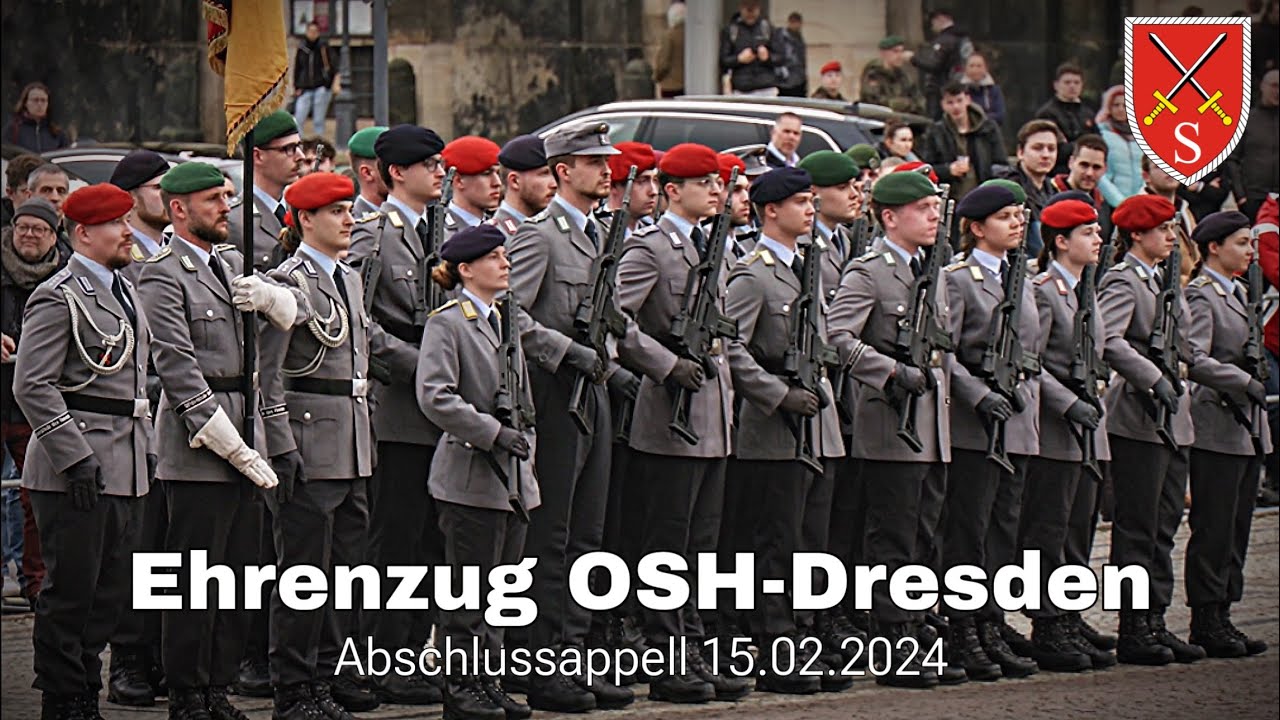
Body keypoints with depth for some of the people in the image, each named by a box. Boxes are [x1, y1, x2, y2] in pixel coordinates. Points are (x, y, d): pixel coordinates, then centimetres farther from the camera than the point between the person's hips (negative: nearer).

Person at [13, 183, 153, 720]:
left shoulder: (125, 292, 17)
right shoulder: (58, 297, -10)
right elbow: (33, 387, -16)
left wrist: (146, 446, 18)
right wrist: (76, 458, -20)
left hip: (125, 469, 9)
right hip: (75, 472, -9)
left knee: (110, 593, 10)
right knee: (70, 591, -3)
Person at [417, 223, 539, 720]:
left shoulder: (505, 322, 17)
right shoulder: (447, 322, -8)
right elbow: (434, 396, -19)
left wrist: (525, 446, 13)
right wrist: (493, 433, -19)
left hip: (513, 479, 8)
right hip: (471, 476, -8)